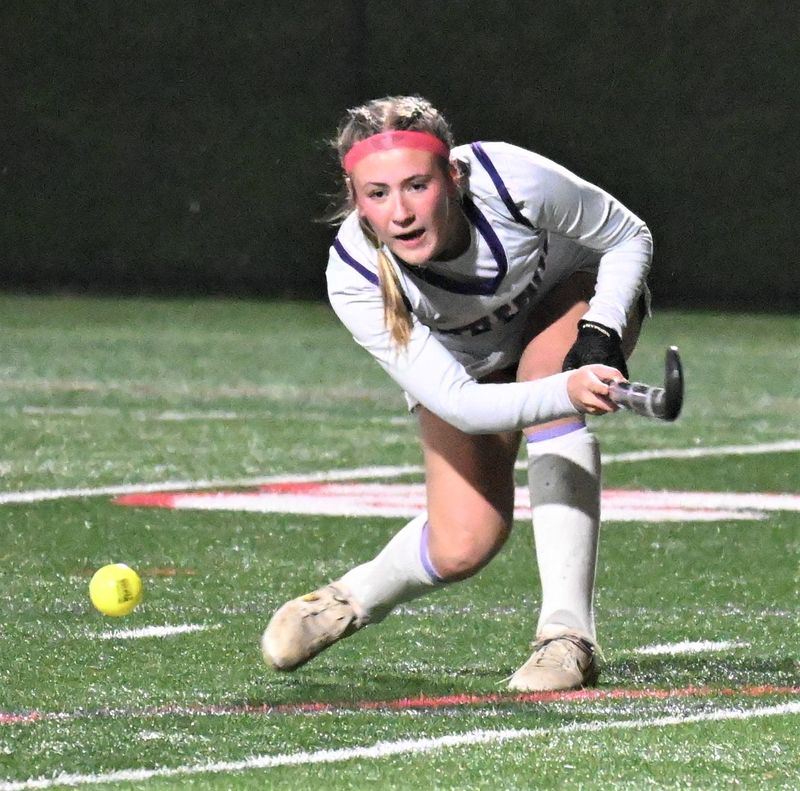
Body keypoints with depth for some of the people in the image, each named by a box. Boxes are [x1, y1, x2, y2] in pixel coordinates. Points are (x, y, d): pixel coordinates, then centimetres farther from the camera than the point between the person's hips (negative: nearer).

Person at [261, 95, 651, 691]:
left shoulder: (511, 180, -38)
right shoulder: (354, 277, -36)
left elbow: (629, 237, -19)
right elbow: (460, 405, -40)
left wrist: (599, 335, -35)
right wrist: (567, 392, -57)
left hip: (581, 295, 0)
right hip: (467, 363, 0)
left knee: (545, 362, -35)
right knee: (461, 547, -14)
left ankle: (567, 633, -32)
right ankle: (350, 601, 22)